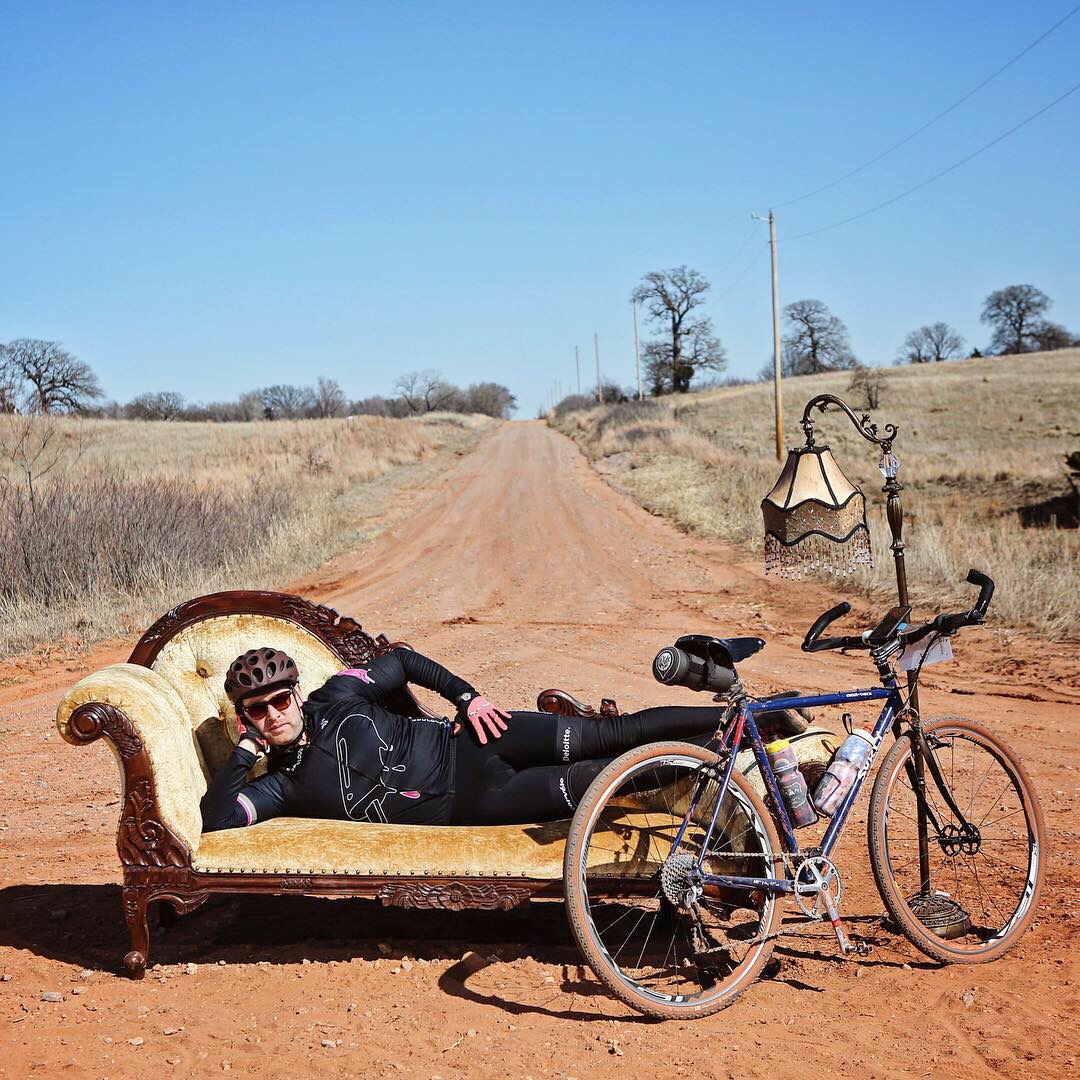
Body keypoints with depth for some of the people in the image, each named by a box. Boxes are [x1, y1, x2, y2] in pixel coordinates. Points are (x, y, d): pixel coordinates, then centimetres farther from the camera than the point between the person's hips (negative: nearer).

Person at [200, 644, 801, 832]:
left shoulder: (338, 697, 1)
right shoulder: (282, 786, -3)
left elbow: (402, 661, 14)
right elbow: (214, 822, -15)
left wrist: (468, 697, 3)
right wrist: (245, 750, -16)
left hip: (470, 744, 2)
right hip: (468, 806, -2)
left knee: (607, 736, -14)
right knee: (591, 781, -22)